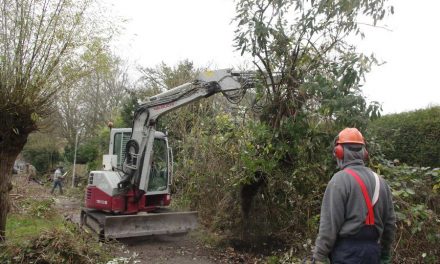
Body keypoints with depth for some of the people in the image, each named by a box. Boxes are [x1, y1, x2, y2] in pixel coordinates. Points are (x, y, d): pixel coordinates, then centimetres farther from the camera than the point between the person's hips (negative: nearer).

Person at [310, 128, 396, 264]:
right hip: (373, 250, 7)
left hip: (348, 251, -7)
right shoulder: (380, 181, 8)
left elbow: (329, 223, -16)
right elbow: (390, 222, 13)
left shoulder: (340, 179, -14)